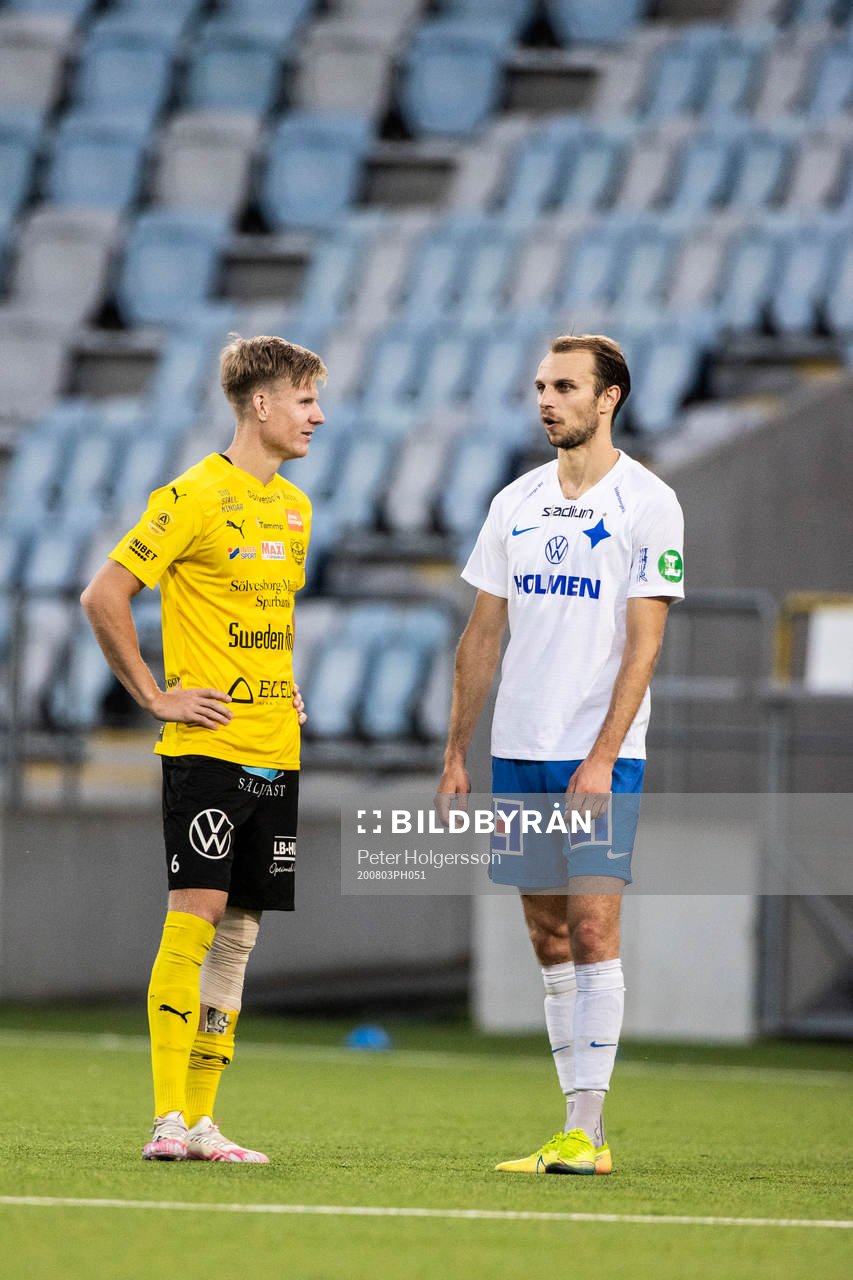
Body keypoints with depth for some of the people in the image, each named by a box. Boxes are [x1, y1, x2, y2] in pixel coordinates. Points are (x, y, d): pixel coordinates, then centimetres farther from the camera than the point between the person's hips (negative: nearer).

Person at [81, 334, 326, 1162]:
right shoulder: (194, 497, -9)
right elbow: (102, 598, -11)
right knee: (194, 920, -12)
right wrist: (154, 696, -10)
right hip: (206, 748, -7)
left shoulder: (294, 509, 15)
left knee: (238, 933, 6)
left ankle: (200, 1120, 9)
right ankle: (168, 1118, -12)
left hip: (275, 752, 7)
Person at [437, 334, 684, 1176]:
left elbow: (643, 640, -10)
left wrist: (602, 756, -17)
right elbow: (483, 633, 15)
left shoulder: (648, 504, -5)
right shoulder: (516, 503, 11)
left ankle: (587, 1131, -12)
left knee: (592, 927, -11)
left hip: (600, 757, -5)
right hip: (517, 754, 5)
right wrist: (456, 751, 10)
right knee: (549, 939, 5)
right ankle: (578, 1126, 9)